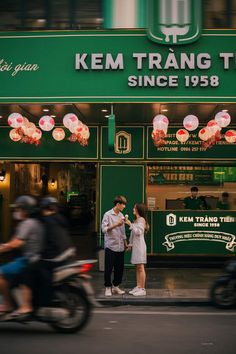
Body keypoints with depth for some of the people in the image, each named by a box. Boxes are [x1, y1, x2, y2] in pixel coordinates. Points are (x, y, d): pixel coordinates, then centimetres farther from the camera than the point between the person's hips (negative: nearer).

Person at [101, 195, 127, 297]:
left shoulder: (121, 215, 12)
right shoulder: (108, 215, -6)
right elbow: (104, 229, -13)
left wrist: (125, 243, 17)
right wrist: (116, 224, -21)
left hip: (120, 247, 6)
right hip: (110, 246, -6)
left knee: (119, 268, 8)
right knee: (108, 268, 0)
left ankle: (116, 286, 21)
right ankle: (108, 287, 11)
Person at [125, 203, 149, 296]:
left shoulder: (141, 219, -9)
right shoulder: (136, 220, 18)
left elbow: (138, 232, -19)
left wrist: (130, 224, -20)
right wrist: (130, 244, 17)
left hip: (140, 246, -9)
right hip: (135, 246, 9)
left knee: (140, 268, -7)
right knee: (137, 268, 10)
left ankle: (142, 289, -4)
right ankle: (138, 287, 15)